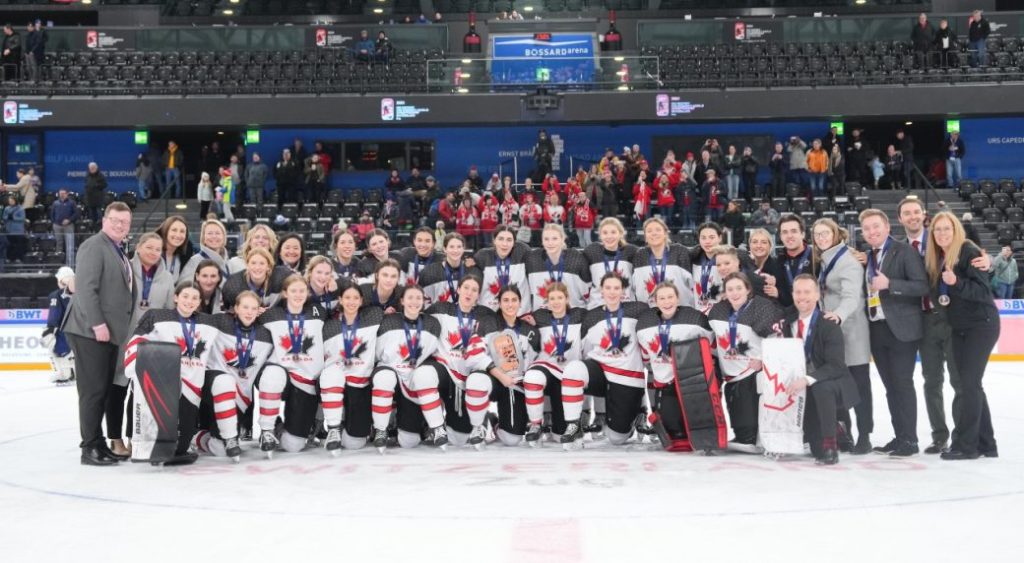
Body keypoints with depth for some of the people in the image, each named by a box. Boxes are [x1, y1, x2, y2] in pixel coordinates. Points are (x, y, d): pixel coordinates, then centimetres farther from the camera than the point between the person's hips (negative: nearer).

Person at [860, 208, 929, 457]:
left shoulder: (905, 251, -6)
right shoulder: (867, 257, 14)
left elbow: (923, 286, -14)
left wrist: (889, 284, -22)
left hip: (901, 329, -7)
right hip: (877, 329, 7)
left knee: (903, 384, -5)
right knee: (891, 387, 10)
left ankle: (910, 439, 1)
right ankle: (899, 436, 16)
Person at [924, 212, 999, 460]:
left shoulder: (969, 252, -15)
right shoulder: (936, 258, 6)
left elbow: (983, 290, -20)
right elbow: (936, 292, 15)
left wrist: (956, 282, -34)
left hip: (981, 325, -8)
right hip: (959, 328, 8)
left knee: (968, 383, -9)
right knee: (967, 384, 9)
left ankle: (966, 443, -3)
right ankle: (985, 443, 18)